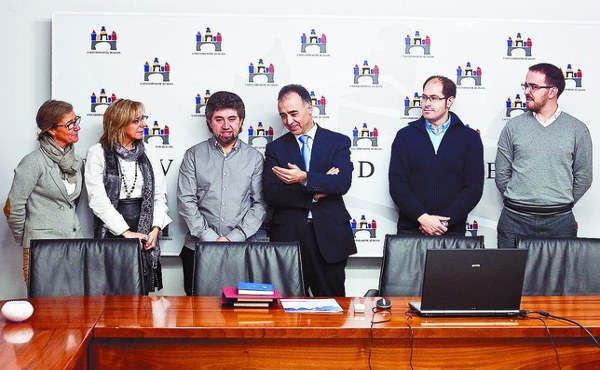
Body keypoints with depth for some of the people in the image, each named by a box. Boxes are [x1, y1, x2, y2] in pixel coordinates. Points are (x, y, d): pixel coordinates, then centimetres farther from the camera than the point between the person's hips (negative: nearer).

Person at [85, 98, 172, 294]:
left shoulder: (148, 153, 11)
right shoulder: (98, 153, -2)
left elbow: (160, 195, 10)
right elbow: (98, 199, -9)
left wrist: (155, 229, -4)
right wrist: (126, 232, -14)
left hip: (144, 235, 3)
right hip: (111, 233, -3)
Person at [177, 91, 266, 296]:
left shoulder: (254, 158, 8)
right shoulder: (194, 155, 7)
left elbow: (260, 204, 2)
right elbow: (185, 202, 0)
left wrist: (233, 238, -9)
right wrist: (210, 237, -10)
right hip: (198, 248, 0)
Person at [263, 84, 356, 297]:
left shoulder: (338, 142, 6)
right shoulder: (276, 148, 10)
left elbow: (343, 183, -10)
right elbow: (270, 194, -2)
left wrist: (305, 179, -24)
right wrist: (315, 192, -12)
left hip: (329, 237, -1)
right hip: (287, 237, 1)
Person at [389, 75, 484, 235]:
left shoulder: (470, 138, 3)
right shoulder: (405, 135, 4)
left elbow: (474, 188, -3)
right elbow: (397, 184, -2)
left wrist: (445, 221, -13)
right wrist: (422, 217, -14)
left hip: (452, 230, 0)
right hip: (410, 229, 1)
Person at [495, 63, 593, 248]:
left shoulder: (577, 129, 2)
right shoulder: (513, 126, 4)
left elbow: (583, 177, 5)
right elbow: (502, 174, 6)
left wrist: (561, 204, 7)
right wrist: (517, 202, 6)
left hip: (560, 222, 0)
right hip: (515, 219, 1)